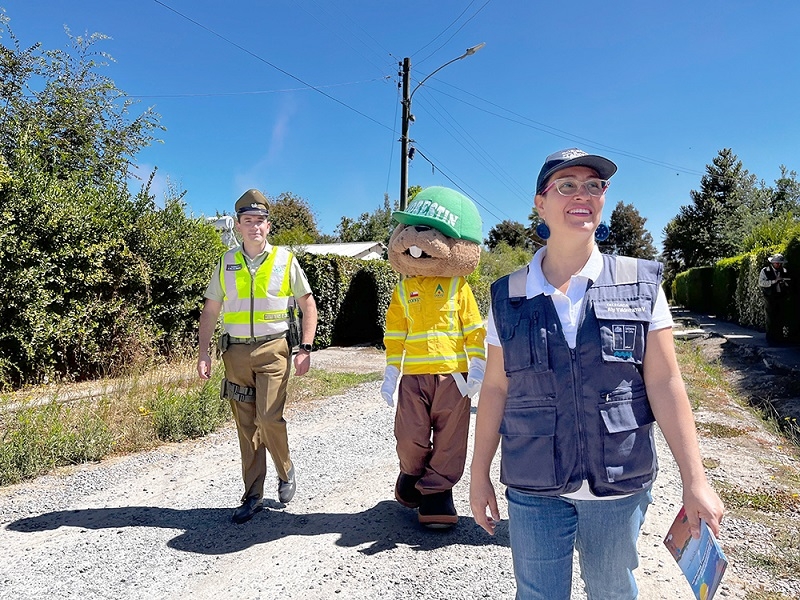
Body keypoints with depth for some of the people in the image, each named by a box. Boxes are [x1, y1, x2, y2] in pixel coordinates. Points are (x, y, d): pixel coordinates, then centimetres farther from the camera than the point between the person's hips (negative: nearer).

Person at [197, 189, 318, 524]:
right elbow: (210, 311, 12)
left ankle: (286, 471, 15)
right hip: (236, 352, 3)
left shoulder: (285, 260, 1)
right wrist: (204, 353, 4)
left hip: (272, 349, -3)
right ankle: (253, 495, 19)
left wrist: (306, 349, -5)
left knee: (269, 417, -15)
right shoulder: (226, 263, 8)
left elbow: (308, 306, 4)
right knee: (246, 425, 7)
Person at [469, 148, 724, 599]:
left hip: (620, 485, 0)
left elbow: (665, 384, -4)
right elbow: (495, 388, 1)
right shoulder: (509, 296, -2)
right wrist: (480, 474, 3)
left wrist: (695, 481, -7)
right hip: (534, 490, 0)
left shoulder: (641, 284, -3)